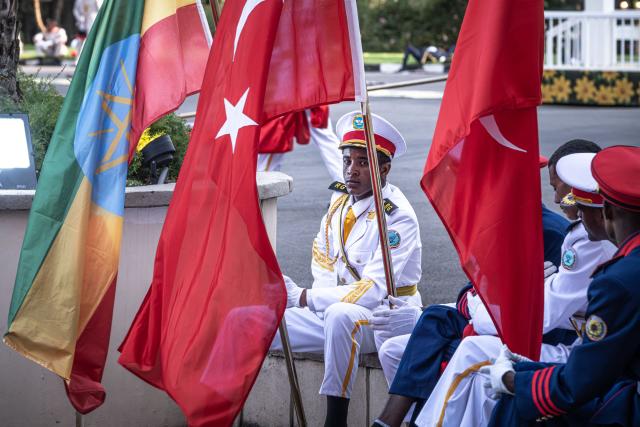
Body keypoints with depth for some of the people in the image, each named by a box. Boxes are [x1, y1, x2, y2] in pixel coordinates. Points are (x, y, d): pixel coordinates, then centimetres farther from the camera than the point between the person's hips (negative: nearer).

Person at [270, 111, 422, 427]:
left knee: (340, 316, -40)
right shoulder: (340, 198, 5)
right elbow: (322, 259, 15)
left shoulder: (397, 218, -19)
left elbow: (373, 292, -25)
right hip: (336, 308, 7)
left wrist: (304, 298, -23)